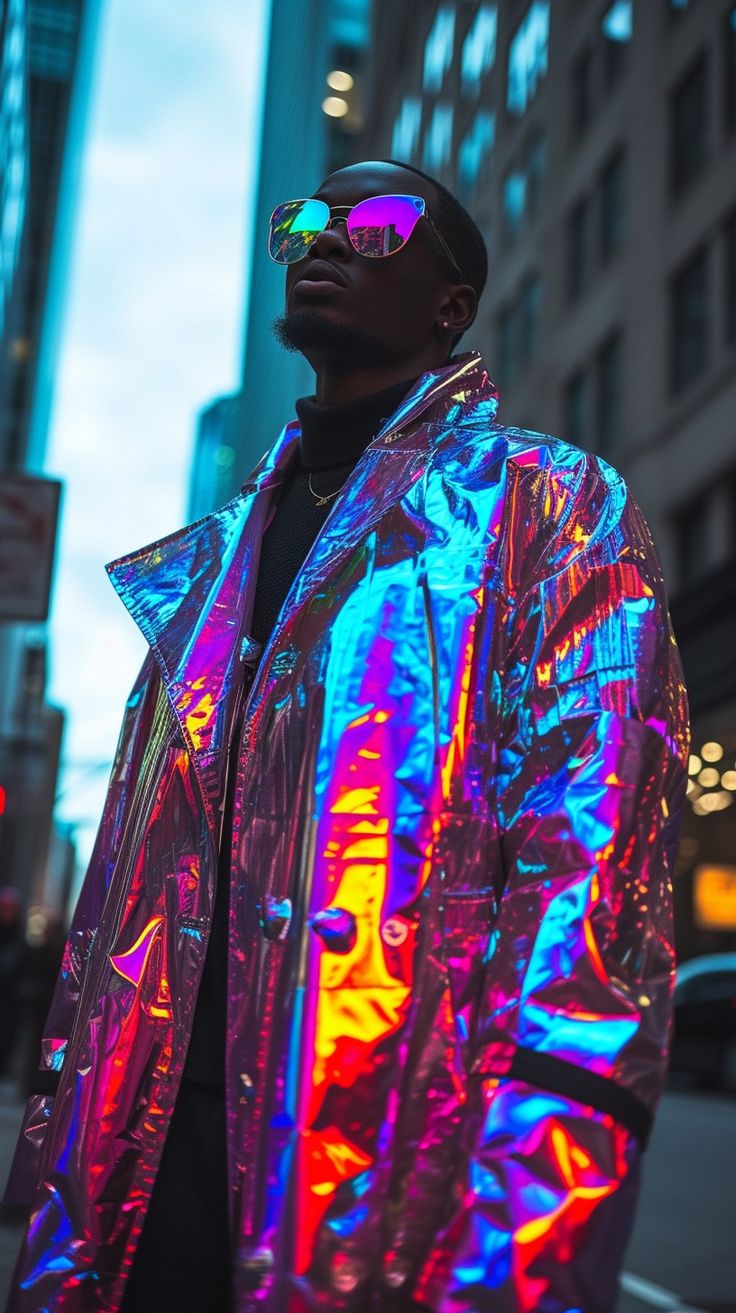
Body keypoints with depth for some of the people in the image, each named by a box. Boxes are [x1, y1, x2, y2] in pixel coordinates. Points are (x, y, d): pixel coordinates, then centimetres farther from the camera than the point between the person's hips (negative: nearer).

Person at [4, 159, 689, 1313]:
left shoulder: (545, 507, -1)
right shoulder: (214, 557, 17)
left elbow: (590, 868, -14)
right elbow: (126, 891, 15)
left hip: (382, 1176, -5)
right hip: (166, 1162, 6)